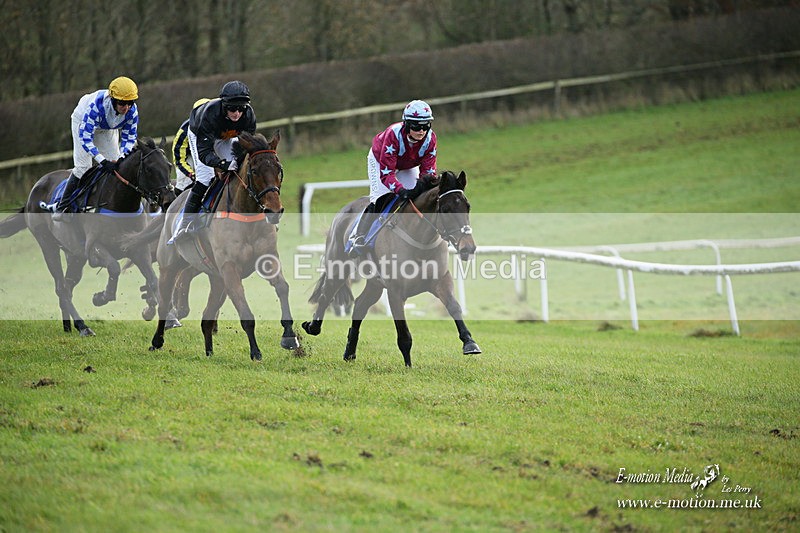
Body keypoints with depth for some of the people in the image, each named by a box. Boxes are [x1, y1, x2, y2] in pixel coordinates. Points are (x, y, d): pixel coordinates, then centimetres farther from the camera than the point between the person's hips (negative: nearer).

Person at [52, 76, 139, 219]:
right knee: (83, 166, -14)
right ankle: (61, 207, -5)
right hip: (83, 121, -5)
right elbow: (85, 136, -44)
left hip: (108, 129, 5)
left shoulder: (132, 110, -32)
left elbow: (129, 137, -17)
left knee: (115, 165, -2)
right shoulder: (96, 106, -46)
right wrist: (103, 161, -52)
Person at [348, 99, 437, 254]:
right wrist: (401, 190, -57)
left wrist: (423, 184, -49)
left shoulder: (430, 138, -29)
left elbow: (428, 170, -25)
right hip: (380, 161, -4)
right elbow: (386, 173, -41)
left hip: (408, 167, 5)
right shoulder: (394, 134, -42)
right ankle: (358, 237, -15)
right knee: (380, 198, -22)